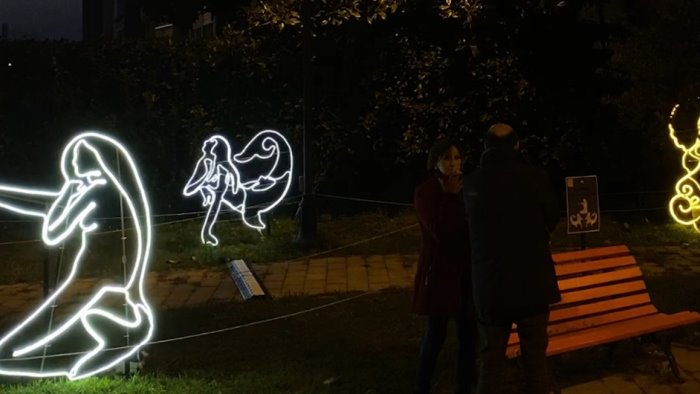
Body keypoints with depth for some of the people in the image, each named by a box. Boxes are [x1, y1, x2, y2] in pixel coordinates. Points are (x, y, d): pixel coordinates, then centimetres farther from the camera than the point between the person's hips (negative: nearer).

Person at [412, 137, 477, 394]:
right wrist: (451, 197, -15)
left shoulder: (465, 188, 8)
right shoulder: (425, 192, -6)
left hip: (467, 269, 5)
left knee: (468, 331, 5)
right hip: (440, 269, -5)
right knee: (436, 332, -2)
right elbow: (441, 232, -18)